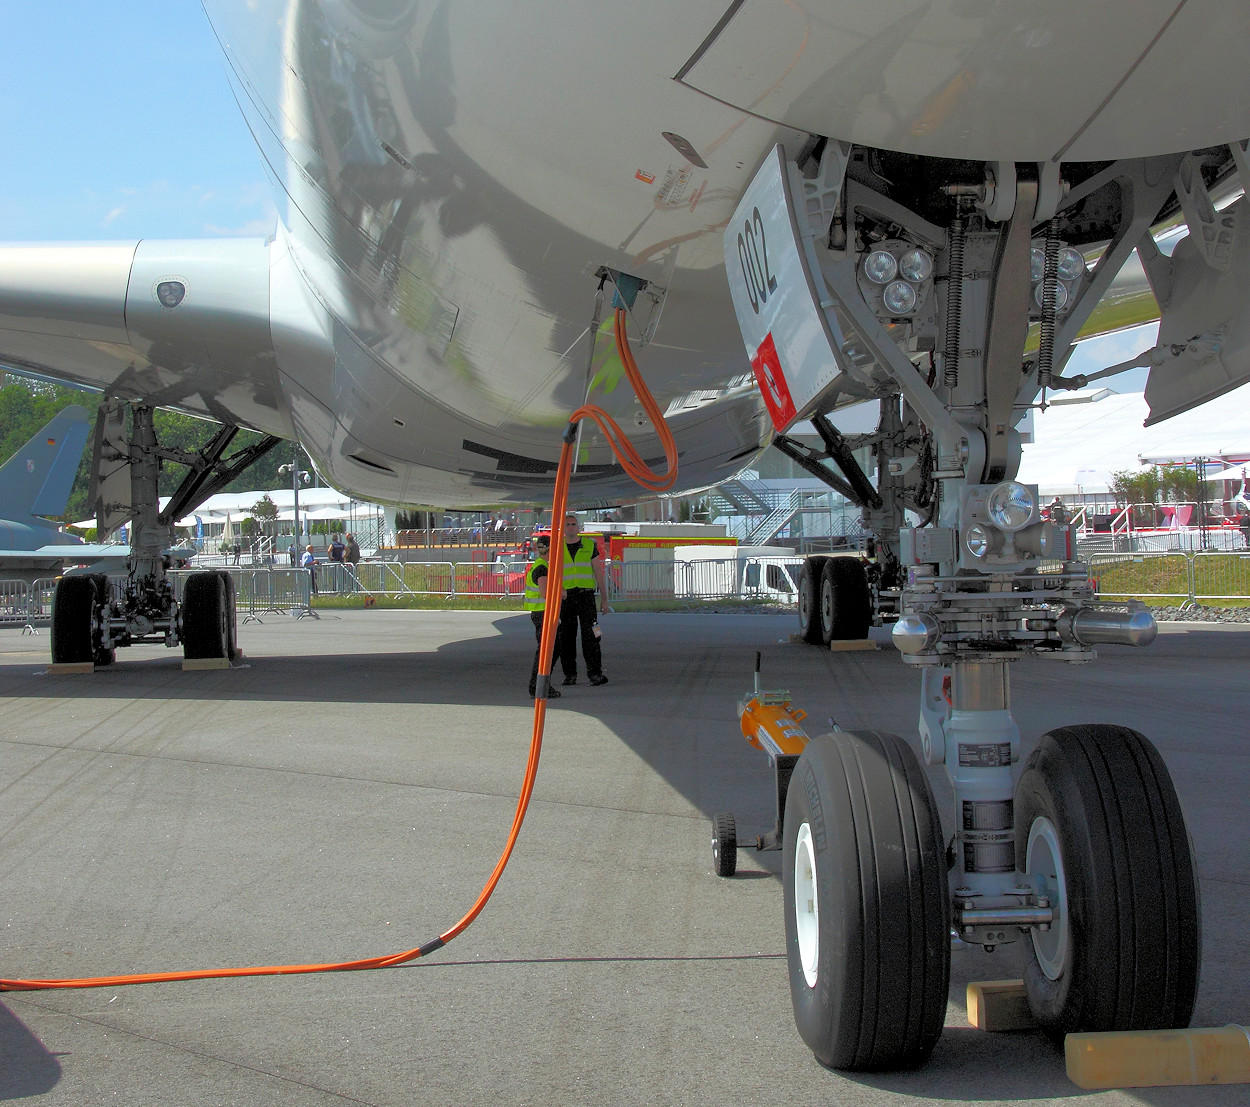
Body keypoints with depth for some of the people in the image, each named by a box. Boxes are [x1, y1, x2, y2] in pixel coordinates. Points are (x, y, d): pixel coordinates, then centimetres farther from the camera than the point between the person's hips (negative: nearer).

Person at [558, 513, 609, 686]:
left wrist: (604, 599, 5)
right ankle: (570, 674, 13)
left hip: (586, 595, -1)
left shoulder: (589, 545, 8)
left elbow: (598, 572, 8)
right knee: (566, 637, 3)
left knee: (590, 635, -11)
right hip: (565, 596, 1)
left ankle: (595, 673, -13)